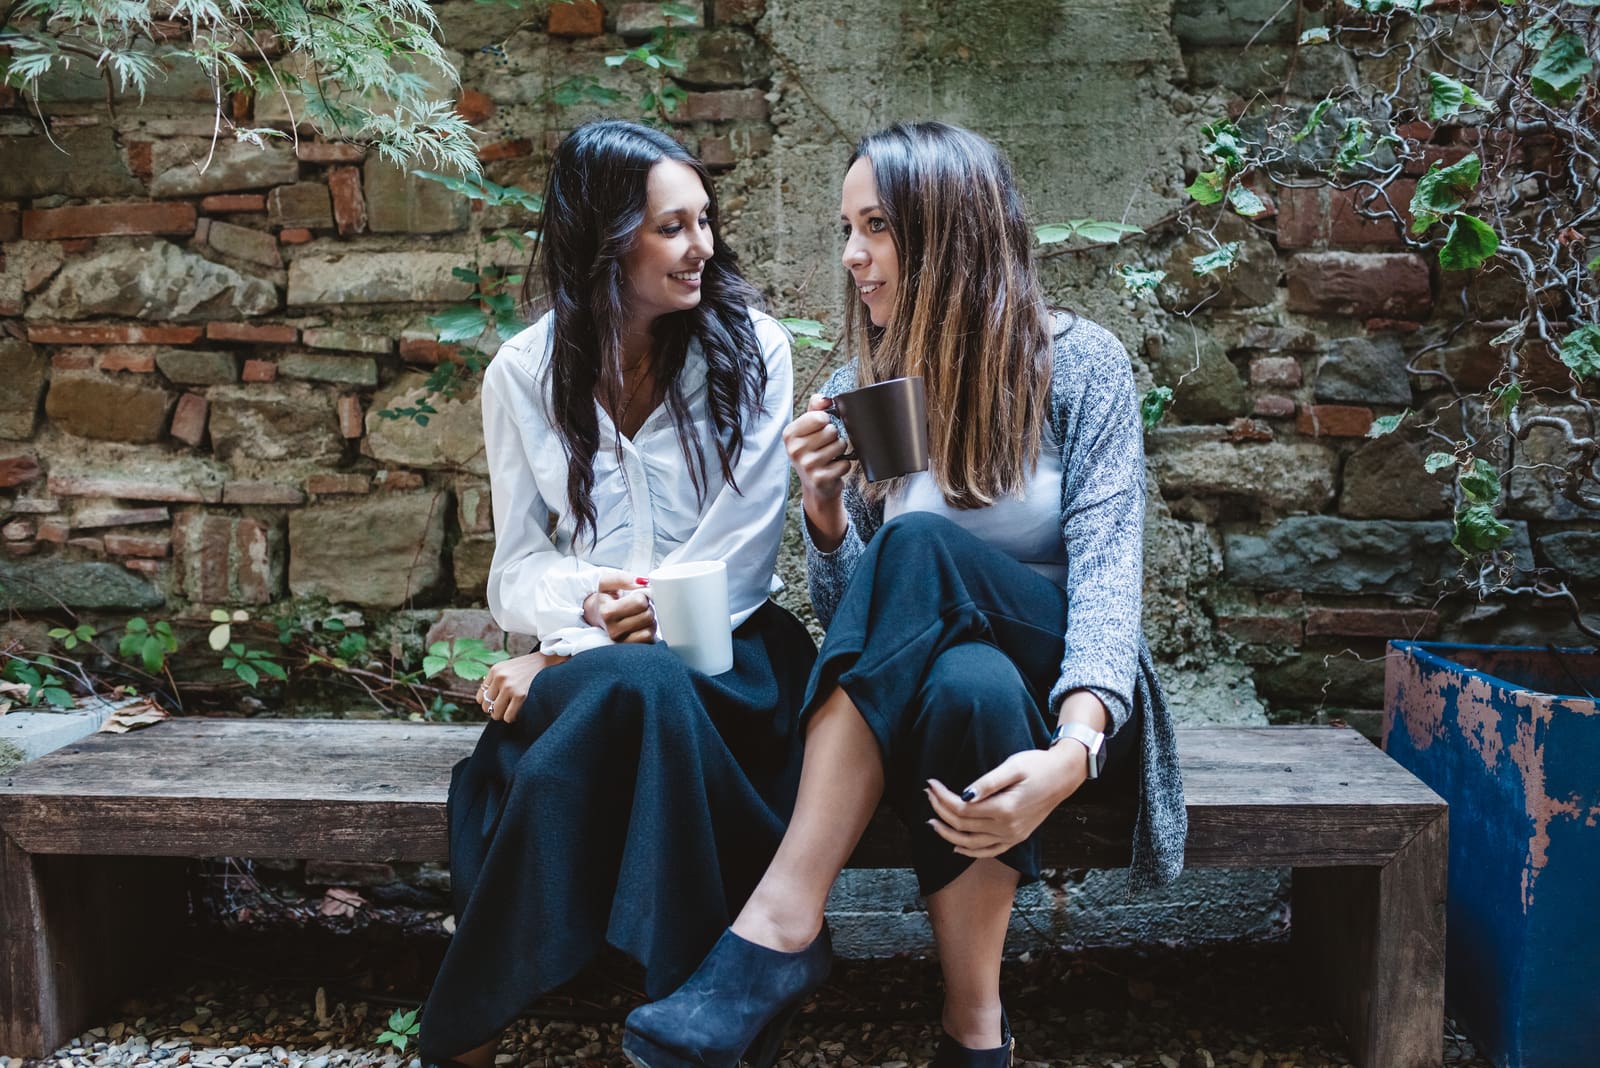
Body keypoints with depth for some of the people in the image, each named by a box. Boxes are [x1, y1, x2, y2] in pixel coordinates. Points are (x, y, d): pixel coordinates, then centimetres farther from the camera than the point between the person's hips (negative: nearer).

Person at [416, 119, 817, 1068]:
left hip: (731, 655, -1)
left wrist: (571, 659, -16)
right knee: (640, 688, -35)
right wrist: (592, 601, -19)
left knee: (642, 682, -35)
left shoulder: (751, 349, -1)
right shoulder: (525, 374, 6)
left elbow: (739, 555, -8)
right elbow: (520, 570, 5)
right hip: (585, 663, 1)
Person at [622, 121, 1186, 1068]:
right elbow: (848, 618, 5)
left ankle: (782, 923, -32)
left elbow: (1105, 567, -16)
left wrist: (1074, 748, -34)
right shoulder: (857, 391, 5)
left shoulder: (1082, 364, -4)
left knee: (918, 547, -34)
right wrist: (826, 514, -17)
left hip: (1062, 690, -2)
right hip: (912, 693, 2)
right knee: (971, 684, -37)